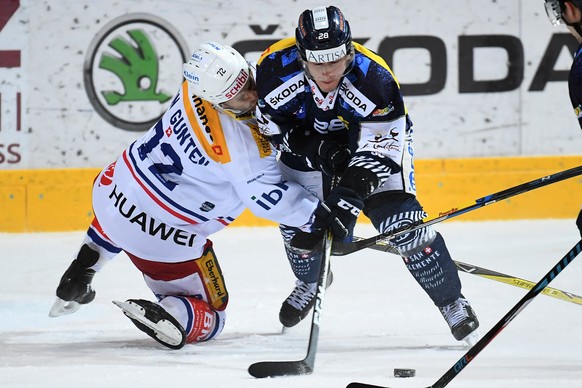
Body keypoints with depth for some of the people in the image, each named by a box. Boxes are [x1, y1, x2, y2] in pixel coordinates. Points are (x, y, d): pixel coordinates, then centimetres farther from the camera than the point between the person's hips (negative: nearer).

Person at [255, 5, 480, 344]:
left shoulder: (374, 78, -37)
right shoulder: (275, 67, -30)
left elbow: (378, 149, -33)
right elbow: (270, 122, -14)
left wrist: (348, 198, -42)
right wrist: (317, 148, -26)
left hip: (375, 137, -3)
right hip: (309, 140, 3)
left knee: (401, 222, -16)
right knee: (296, 221, 4)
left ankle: (453, 303, -3)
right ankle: (309, 282, 38)